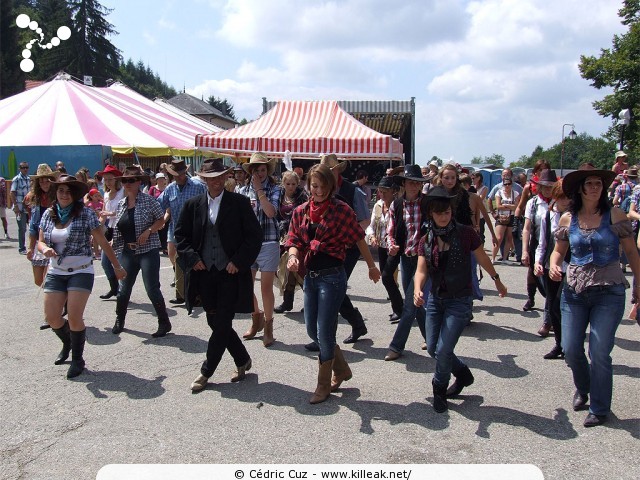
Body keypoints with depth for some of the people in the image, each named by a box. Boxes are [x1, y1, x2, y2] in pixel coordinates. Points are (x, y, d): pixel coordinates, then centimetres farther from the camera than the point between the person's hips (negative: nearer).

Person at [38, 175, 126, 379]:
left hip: (81, 272, -4)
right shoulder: (48, 214, 4)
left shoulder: (86, 214, -9)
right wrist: (45, 249, -15)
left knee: (74, 317, -9)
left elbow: (103, 243, -4)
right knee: (51, 317, 2)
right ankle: (67, 343, 34)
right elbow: (40, 241, 9)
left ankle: (77, 359, 12)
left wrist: (117, 267, 0)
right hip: (55, 272, 4)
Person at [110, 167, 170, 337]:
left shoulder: (148, 200, -6)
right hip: (127, 251, 5)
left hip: (148, 250, -5)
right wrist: (115, 243, 11)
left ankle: (164, 323, 8)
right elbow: (117, 228, 18)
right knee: (124, 288, 10)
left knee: (152, 289, -6)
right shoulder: (121, 204, 10)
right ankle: (119, 319, 32)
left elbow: (161, 220, -5)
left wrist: (148, 231, -18)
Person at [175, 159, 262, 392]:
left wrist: (238, 262, -11)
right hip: (204, 274, 4)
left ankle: (206, 372, 15)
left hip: (230, 274, -4)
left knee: (222, 325, -1)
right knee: (216, 323, 10)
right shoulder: (193, 204, 5)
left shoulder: (240, 203, -4)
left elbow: (255, 236, -4)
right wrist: (192, 258, -3)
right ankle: (242, 360, 31)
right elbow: (180, 236, 11)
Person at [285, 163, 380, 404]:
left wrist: (372, 266, 4)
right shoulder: (301, 212, 7)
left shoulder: (341, 209, -8)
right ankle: (341, 369, 34)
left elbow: (359, 239, -2)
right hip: (310, 276, 6)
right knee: (312, 330, 13)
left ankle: (324, 384, 18)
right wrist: (293, 257, -17)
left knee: (324, 332, -2)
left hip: (332, 276, -6)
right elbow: (295, 241, 5)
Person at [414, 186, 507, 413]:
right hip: (435, 298, 5)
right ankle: (463, 374, 36)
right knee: (433, 348, 9)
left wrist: (497, 280, 15)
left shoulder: (466, 234, -11)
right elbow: (421, 270, -8)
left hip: (460, 300, -5)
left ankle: (439, 389, 18)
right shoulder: (426, 240, 0)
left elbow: (483, 259, 2)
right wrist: (417, 290, -28)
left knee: (443, 350, -9)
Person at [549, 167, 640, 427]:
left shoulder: (615, 215, -3)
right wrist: (554, 265, -8)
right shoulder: (568, 219, 3)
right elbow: (559, 250, 14)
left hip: (609, 292, -2)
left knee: (599, 352, -4)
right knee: (570, 349, 3)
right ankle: (583, 388, 35)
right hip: (574, 291, 3)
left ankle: (599, 408, 15)